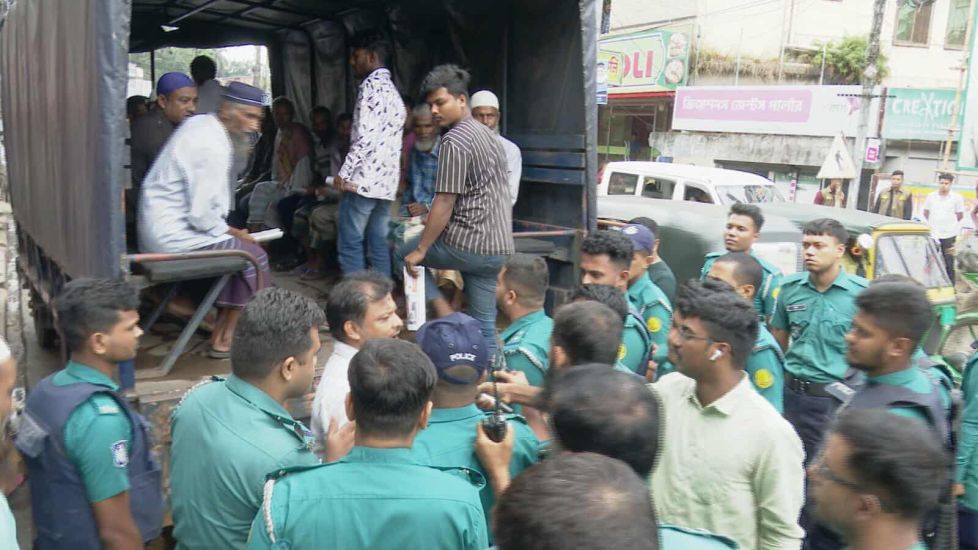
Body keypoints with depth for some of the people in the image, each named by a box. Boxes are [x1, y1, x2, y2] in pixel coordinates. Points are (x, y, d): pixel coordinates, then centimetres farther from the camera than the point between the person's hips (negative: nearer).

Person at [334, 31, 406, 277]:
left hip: (364, 178, -9)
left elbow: (365, 135, -20)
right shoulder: (392, 89, 20)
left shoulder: (371, 85, -9)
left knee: (350, 245, -4)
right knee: (379, 243, 9)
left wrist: (344, 172, -15)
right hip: (386, 179, 9)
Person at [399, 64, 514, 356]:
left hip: (467, 244, -8)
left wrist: (420, 250, -10)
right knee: (485, 325, 12)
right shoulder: (487, 134, 16)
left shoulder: (455, 140, -13)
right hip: (499, 247, 8)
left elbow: (445, 204, -17)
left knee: (405, 254, 18)